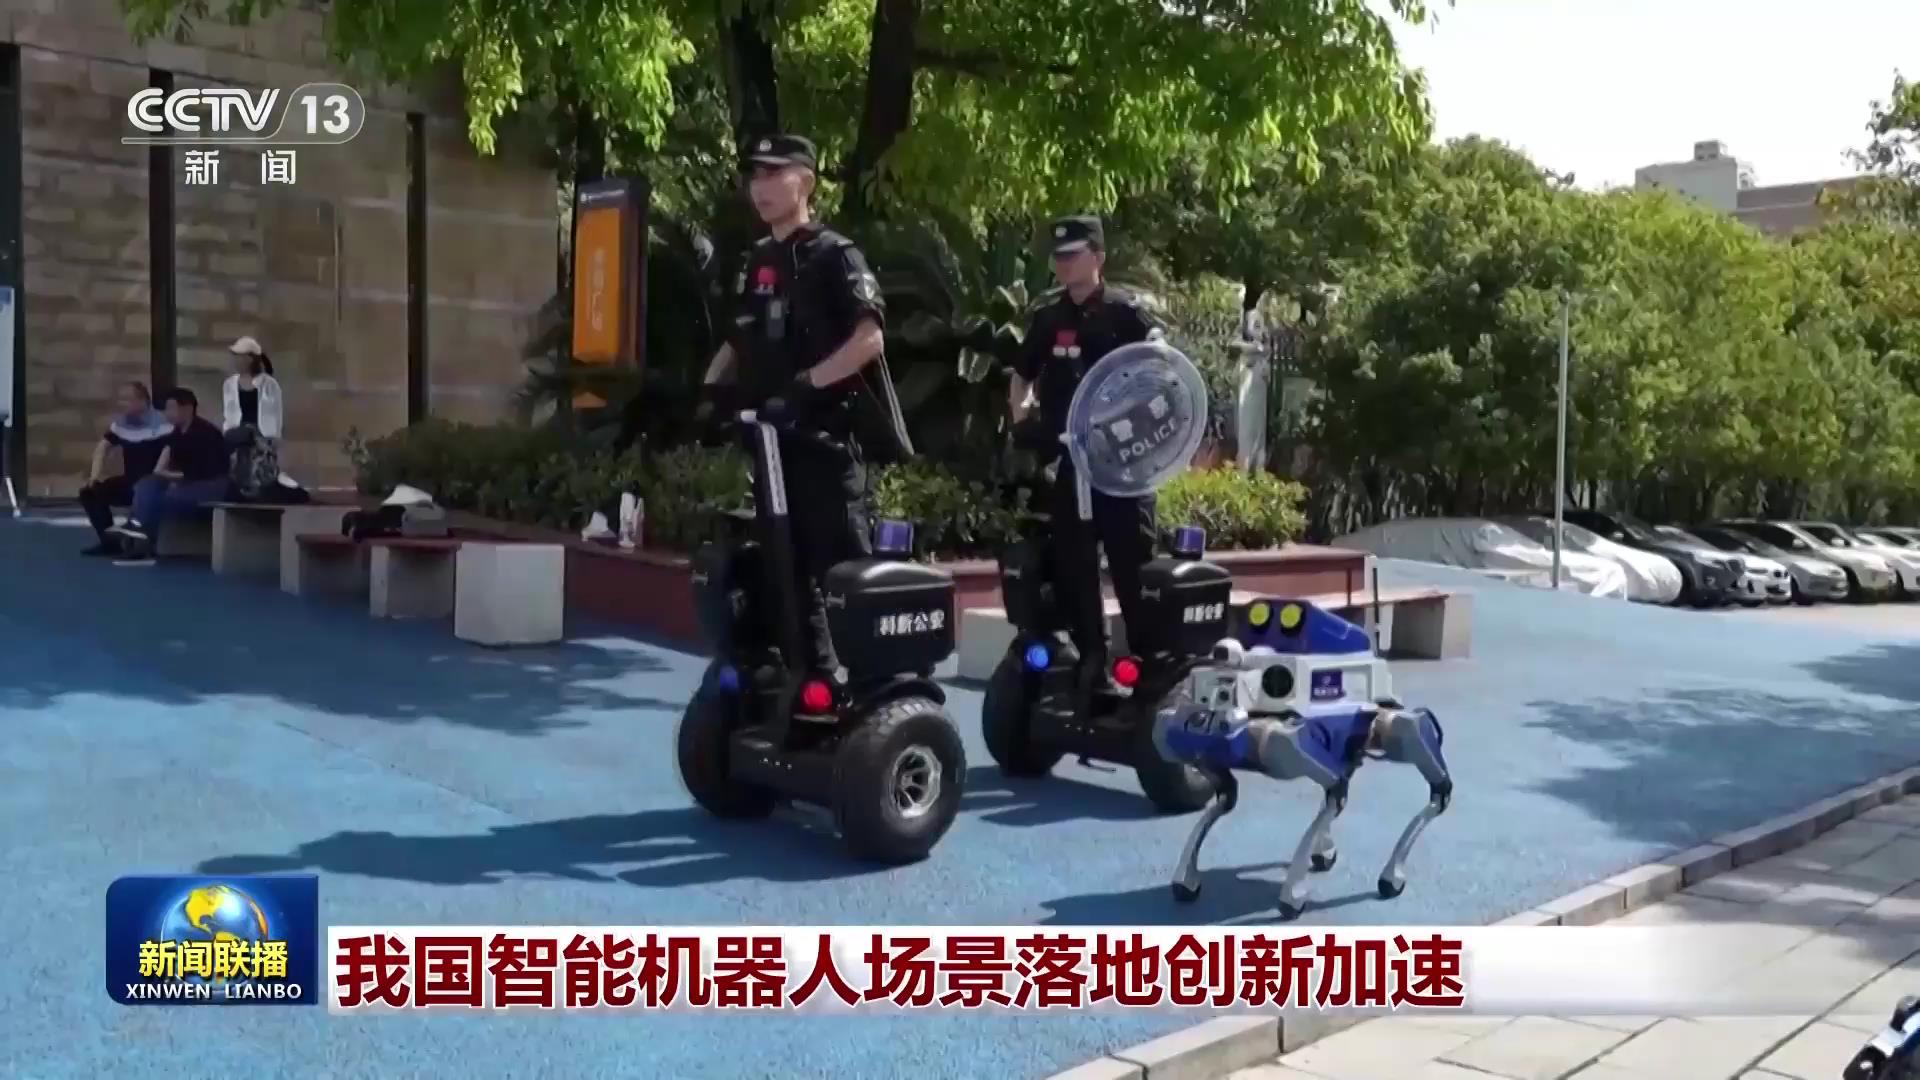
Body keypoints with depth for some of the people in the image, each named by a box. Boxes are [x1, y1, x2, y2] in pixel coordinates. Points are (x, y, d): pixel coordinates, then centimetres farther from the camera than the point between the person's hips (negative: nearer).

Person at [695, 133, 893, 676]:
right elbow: (737, 343, 23)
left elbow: (869, 337, -17)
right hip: (770, 440, 8)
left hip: (825, 438, -8)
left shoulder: (835, 254, -6)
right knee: (787, 567, 11)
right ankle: (816, 672, 20)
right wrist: (711, 391, 5)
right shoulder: (755, 262, 16)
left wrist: (806, 383, -25)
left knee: (845, 566, -7)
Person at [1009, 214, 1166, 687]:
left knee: (1134, 560, -4)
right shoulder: (1048, 317, 11)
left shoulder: (1125, 311, -4)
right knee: (1071, 562, 8)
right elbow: (1022, 375, 22)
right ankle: (1090, 654, 17)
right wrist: (1021, 417, 6)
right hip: (1066, 456, 5)